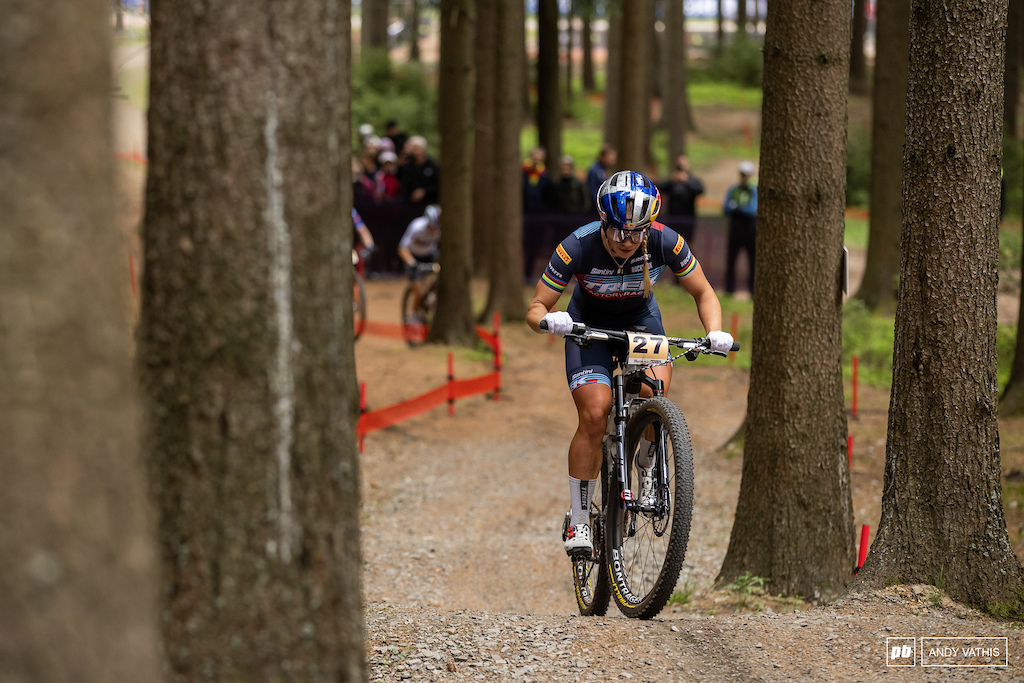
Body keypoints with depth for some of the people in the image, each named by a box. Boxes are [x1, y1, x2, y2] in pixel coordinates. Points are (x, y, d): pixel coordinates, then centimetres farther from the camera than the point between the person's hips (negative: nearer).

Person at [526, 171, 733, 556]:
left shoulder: (665, 242, -27)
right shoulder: (578, 248, -31)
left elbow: (704, 294, -11)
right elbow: (535, 308, -22)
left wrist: (715, 333, -30)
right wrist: (548, 319, -45)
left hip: (641, 320, 1)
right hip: (589, 327, -1)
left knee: (654, 395, -27)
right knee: (594, 416, -20)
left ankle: (649, 468, 3)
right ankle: (579, 521, -8)